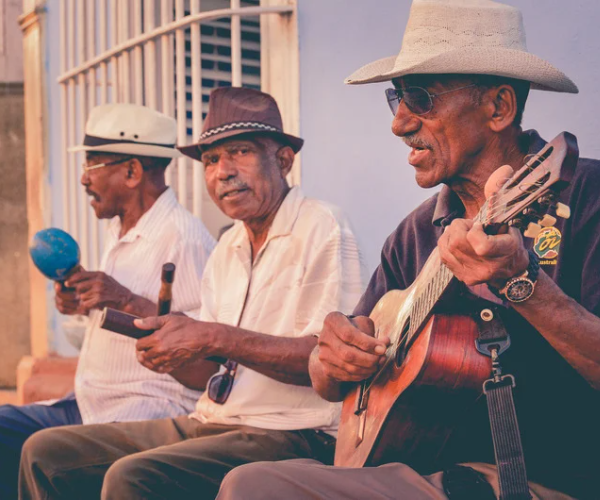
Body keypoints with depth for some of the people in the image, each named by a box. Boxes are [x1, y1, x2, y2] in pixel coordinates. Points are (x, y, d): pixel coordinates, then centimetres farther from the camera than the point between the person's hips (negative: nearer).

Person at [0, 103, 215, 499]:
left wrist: (128, 302, -24)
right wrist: (85, 304, 9)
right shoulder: (121, 233, 18)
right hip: (89, 405, 10)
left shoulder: (185, 239, -14)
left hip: (154, 408, -9)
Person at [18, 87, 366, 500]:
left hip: (288, 434, -8)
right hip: (211, 422, 8)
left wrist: (216, 338, -21)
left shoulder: (321, 228, -7)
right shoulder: (229, 246, 17)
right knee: (46, 452, 1)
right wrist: (166, 350, -6)